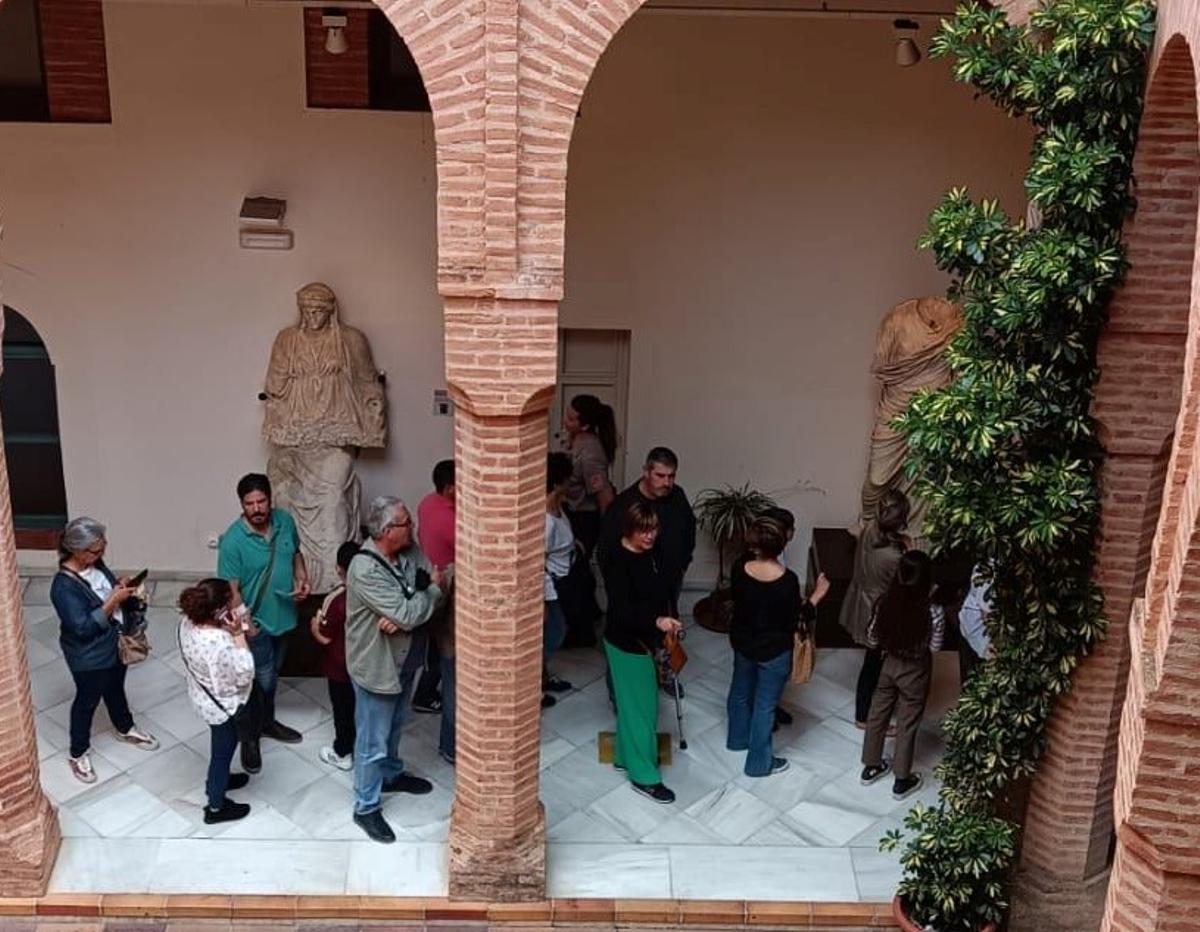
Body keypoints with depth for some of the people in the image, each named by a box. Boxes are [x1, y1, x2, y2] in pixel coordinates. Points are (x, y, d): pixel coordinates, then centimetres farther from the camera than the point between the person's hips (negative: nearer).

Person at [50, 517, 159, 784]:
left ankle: (125, 729, 54)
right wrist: (113, 600, -33)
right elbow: (83, 627, -32)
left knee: (116, 689, 29)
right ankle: (78, 754, 37)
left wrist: (121, 587, -11)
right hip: (89, 657, -7)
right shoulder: (64, 586, -32)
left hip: (115, 644, 8)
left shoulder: (95, 564, -8)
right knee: (87, 700, 14)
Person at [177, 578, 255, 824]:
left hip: (204, 696, 8)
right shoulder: (219, 644, -41)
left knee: (221, 746, 33)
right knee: (223, 750, 17)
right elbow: (244, 676, -29)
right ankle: (216, 807, 38)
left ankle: (217, 780, 59)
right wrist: (238, 634, -32)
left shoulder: (188, 621, -16)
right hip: (222, 705, -8)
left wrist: (232, 629, -11)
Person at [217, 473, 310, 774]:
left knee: (272, 675, 23)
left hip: (283, 615, 6)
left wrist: (302, 578, -6)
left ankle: (266, 721, 43)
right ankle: (249, 737, 23)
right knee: (260, 680, 3)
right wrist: (244, 622, -26)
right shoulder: (232, 541, -23)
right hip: (256, 621, -6)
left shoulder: (285, 521, -7)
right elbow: (231, 589, -20)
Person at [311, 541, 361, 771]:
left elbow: (324, 638, -19)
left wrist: (315, 623, 0)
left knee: (343, 709, 12)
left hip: (340, 667, -5)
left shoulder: (336, 599, -27)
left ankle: (342, 753, 27)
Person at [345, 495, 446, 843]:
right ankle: (366, 808, 25)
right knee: (373, 741, 9)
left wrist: (401, 615, -23)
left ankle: (391, 774, 52)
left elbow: (435, 580, -7)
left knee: (394, 726, 29)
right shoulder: (366, 571, -32)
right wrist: (435, 590, -16)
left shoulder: (409, 549, -7)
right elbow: (409, 615, -33)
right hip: (376, 666, -8)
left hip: (405, 659, 8)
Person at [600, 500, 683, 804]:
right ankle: (644, 776, 11)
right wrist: (657, 621, -43)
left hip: (646, 639, 8)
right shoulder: (617, 562, -24)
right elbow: (622, 610, -29)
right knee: (640, 706, 0)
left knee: (642, 703, 20)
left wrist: (665, 631, 17)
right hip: (626, 643, -8)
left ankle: (625, 757, 37)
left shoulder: (649, 555, 2)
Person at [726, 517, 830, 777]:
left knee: (741, 690, 28)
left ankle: (738, 738, 51)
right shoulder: (787, 581, -29)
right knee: (765, 705, 12)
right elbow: (794, 622, -17)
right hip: (774, 650, -5)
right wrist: (816, 596, -6)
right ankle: (759, 762, 28)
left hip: (742, 641, 5)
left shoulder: (739, 569, -17)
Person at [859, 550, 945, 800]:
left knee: (878, 715, 21)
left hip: (889, 664, 3)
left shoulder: (886, 602, -16)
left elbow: (872, 638, -4)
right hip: (915, 672, -3)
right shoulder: (933, 612, -26)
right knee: (906, 726, 12)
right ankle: (902, 781, 27)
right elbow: (935, 648, -12)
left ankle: (871, 767, 37)